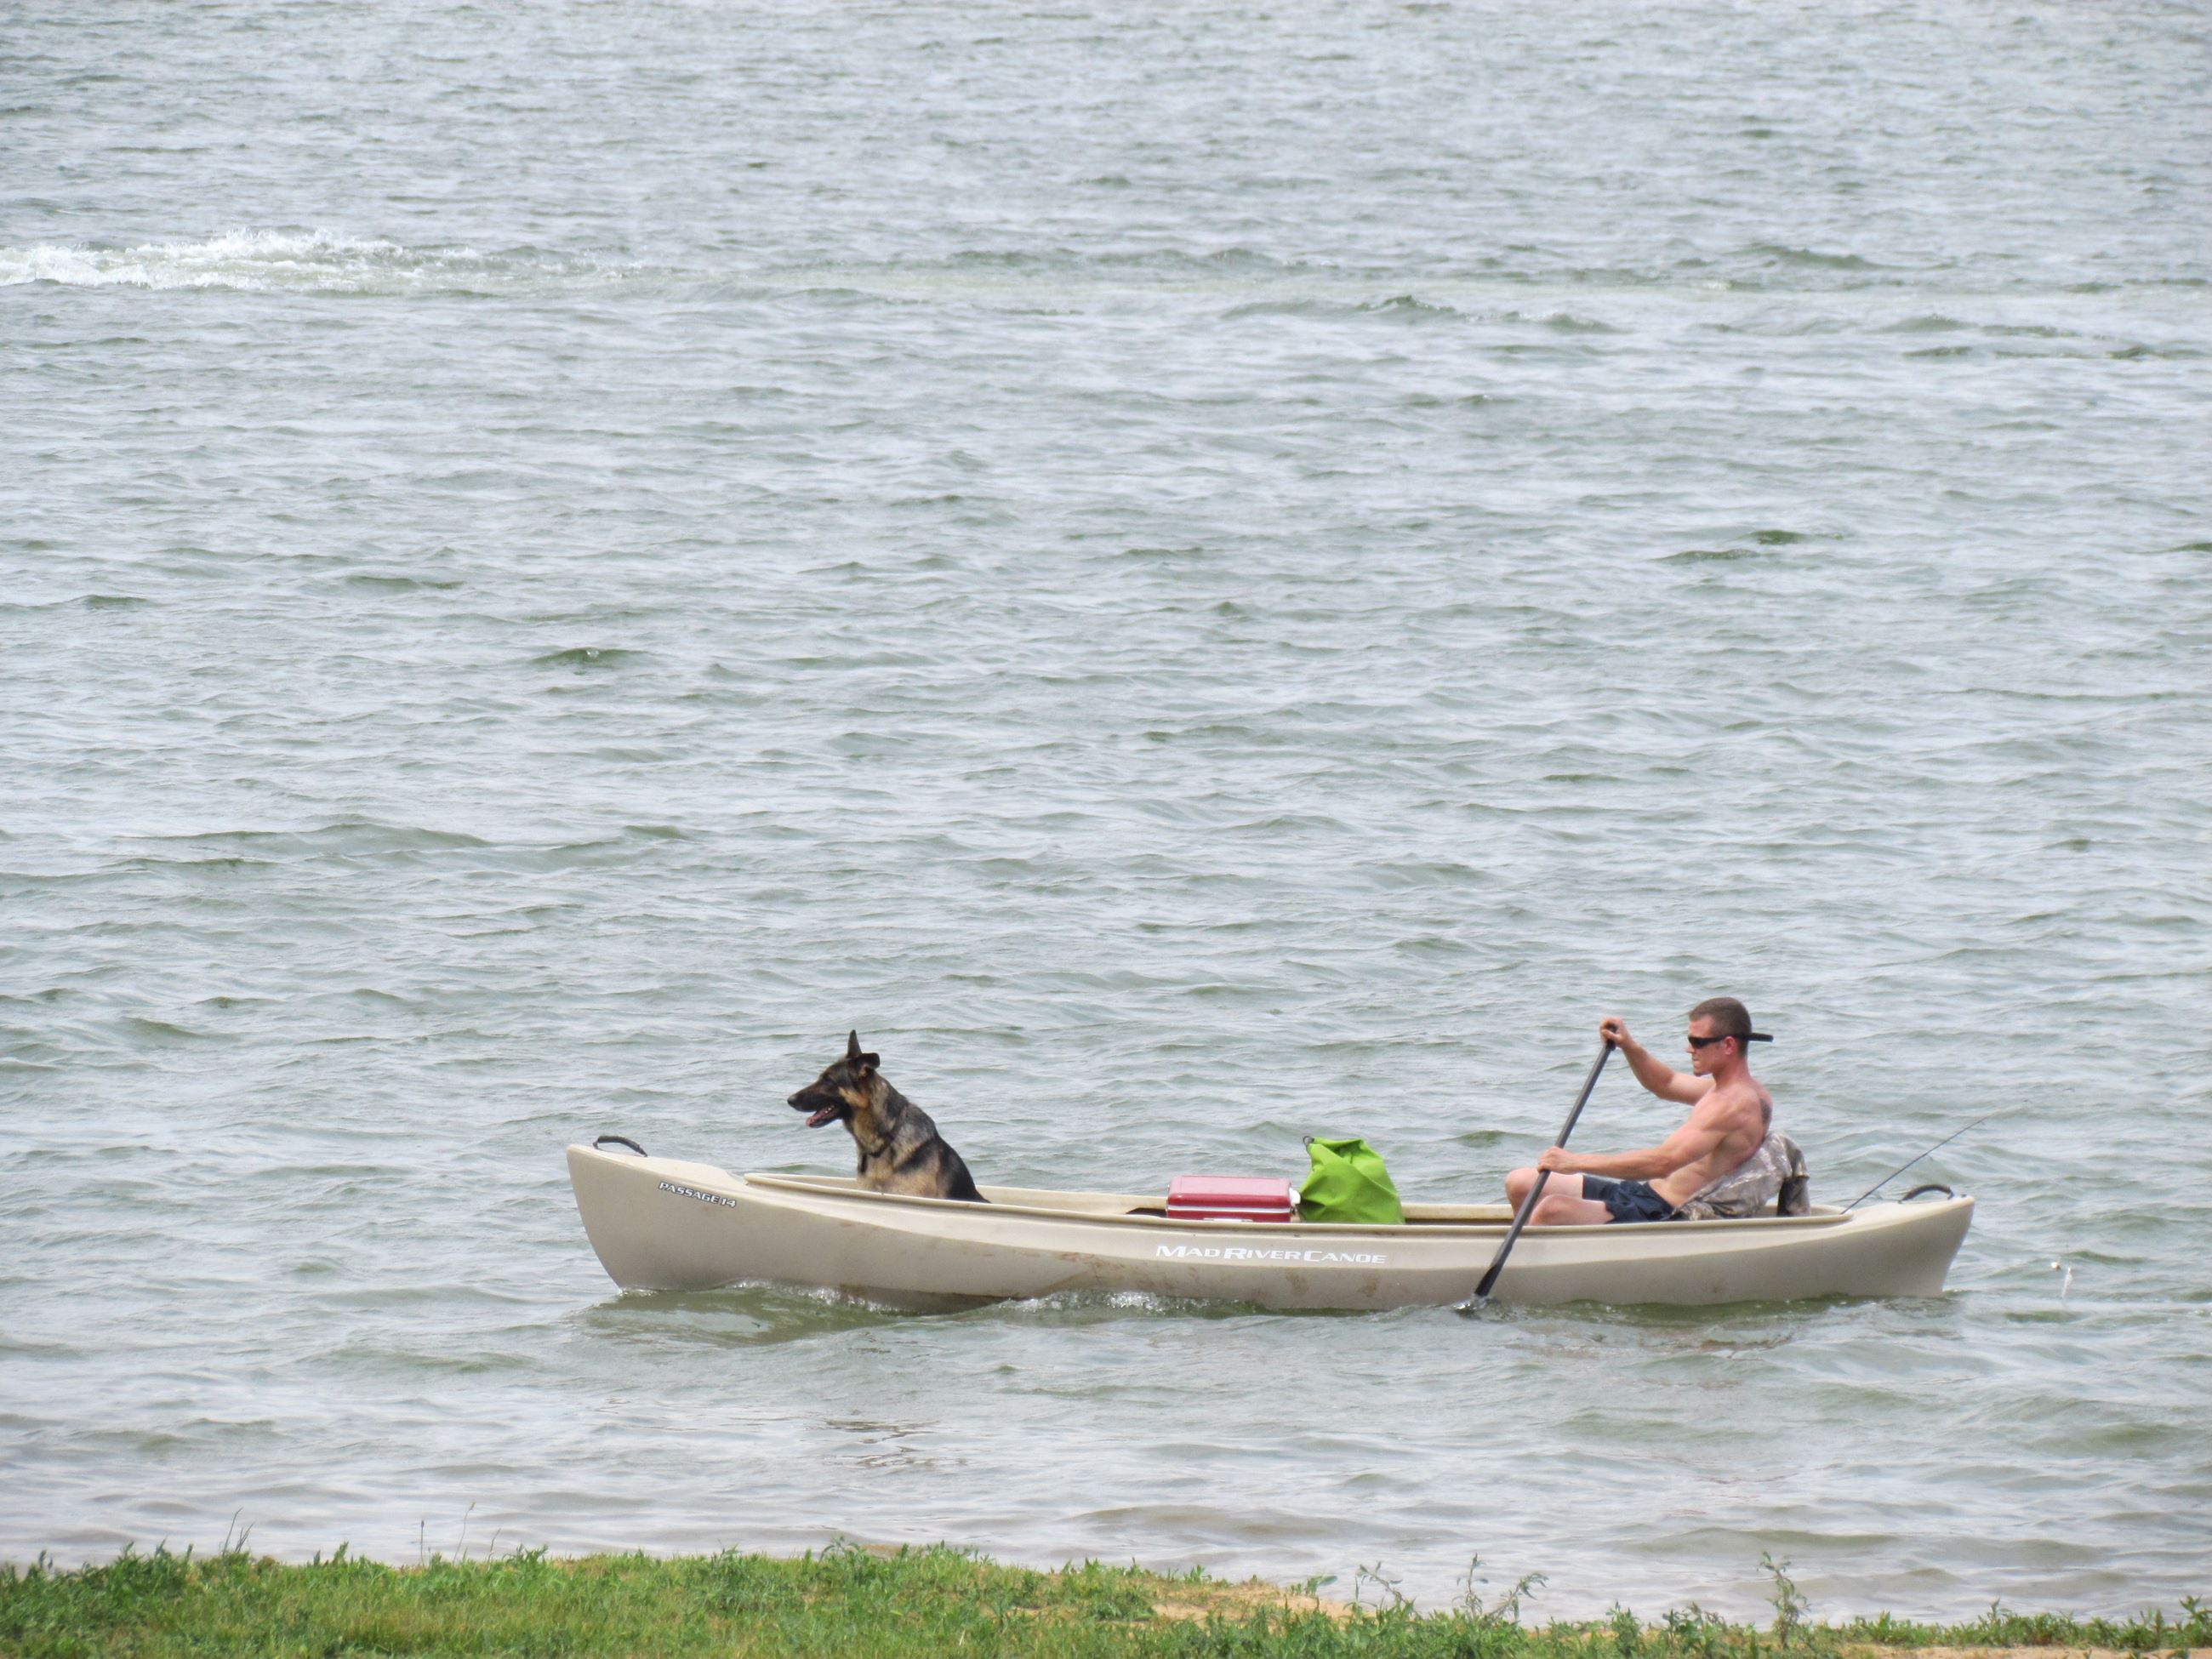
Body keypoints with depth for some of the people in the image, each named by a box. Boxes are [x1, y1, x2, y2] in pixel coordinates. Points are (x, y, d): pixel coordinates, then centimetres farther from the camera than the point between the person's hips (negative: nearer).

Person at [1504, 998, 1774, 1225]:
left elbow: (1662, 1163, -29)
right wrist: (1630, 1047, 14)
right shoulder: (1727, 1087, 13)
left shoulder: (1735, 1104, -20)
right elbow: (1666, 1085, 35)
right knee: (1520, 1184, 9)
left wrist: (1575, 1162, -26)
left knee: (1552, 1210, -31)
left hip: (1664, 1214, -11)